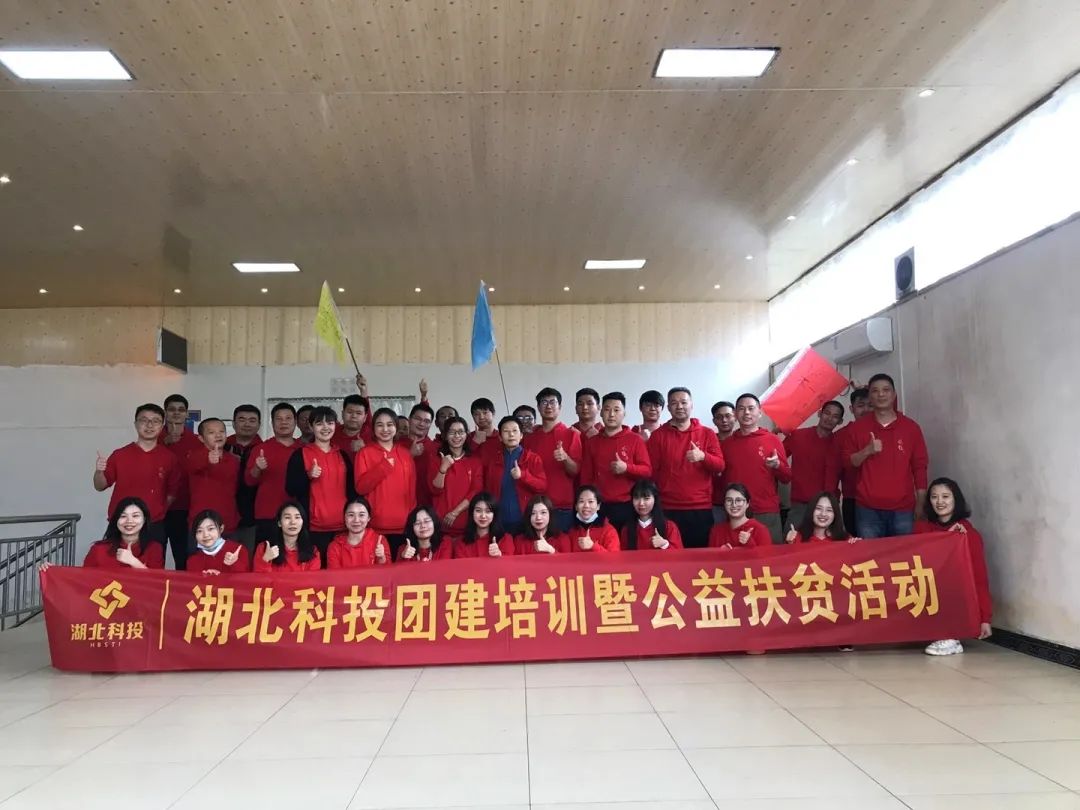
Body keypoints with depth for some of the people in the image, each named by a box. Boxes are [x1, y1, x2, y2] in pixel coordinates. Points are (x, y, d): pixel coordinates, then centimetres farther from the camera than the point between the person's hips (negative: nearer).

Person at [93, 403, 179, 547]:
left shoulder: (169, 458, 3)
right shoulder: (119, 455, 2)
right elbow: (100, 486, 7)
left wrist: (159, 512, 3)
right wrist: (99, 471, -12)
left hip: (155, 528, 1)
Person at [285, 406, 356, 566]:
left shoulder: (343, 455, 14)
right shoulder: (300, 454, 1)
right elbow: (290, 489, -3)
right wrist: (308, 476, -19)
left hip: (342, 526, 4)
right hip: (313, 527, -3)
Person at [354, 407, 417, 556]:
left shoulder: (405, 453, 10)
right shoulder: (365, 453, 1)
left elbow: (412, 488, 13)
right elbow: (361, 487, -8)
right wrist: (384, 466, -15)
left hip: (403, 527, 3)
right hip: (376, 527, -3)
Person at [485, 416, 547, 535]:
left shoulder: (533, 458, 3)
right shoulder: (492, 459, 10)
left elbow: (543, 486, -5)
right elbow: (487, 488, 14)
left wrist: (522, 476, -19)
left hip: (525, 520, -2)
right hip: (500, 521, 2)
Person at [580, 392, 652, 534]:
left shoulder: (635, 439, 3)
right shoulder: (593, 442, 11)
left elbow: (647, 470, 0)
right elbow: (586, 475, 13)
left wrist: (626, 468, -17)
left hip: (628, 506, -2)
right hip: (600, 507, 2)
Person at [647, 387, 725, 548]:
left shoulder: (707, 434, 8)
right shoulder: (658, 435, 6)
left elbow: (720, 466, 2)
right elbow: (651, 470, 4)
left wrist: (703, 456, -19)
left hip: (701, 508, 1)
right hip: (668, 509, -1)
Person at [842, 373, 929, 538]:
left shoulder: (911, 427, 7)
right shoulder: (858, 427, 6)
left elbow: (920, 467, 7)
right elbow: (847, 461, 6)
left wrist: (920, 505, 3)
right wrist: (867, 451, -14)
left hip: (903, 509, 1)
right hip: (868, 509, -1)